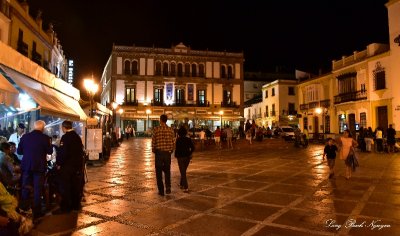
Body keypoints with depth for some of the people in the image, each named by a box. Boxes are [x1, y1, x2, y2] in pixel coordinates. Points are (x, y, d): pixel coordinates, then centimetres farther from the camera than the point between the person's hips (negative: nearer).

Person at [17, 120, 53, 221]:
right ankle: (36, 212, 8)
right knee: (37, 189, 4)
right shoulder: (45, 137, -12)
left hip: (26, 166, 4)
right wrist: (49, 144, 12)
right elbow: (50, 151, -5)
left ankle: (23, 210, 24)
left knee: (25, 188, 16)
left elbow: (19, 151, 7)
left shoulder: (25, 136, 0)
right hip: (39, 166, -3)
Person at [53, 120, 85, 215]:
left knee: (65, 187, 1)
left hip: (67, 165, -7)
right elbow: (80, 151, 13)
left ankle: (65, 207, 5)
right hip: (77, 164, 8)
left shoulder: (65, 137, -15)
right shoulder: (77, 137, 8)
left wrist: (59, 163, -10)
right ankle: (76, 205, 22)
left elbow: (62, 152, -21)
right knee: (76, 186, 14)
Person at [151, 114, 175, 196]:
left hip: (159, 152, -2)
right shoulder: (171, 130, -1)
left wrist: (153, 150, 12)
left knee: (159, 172, 9)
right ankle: (168, 187, 6)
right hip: (168, 153, 2)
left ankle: (161, 190, 11)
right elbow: (173, 142, 2)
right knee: (167, 171, 18)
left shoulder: (156, 129, -7)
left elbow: (153, 141, -4)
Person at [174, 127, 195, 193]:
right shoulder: (189, 139, 0)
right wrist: (189, 154, 10)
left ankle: (186, 188, -7)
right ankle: (181, 184, 36)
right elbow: (193, 148, -3)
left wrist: (176, 155, 4)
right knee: (183, 171, 22)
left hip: (180, 157, -4)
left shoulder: (177, 140, -10)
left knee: (183, 172, 0)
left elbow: (176, 149, -13)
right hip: (187, 157, 4)